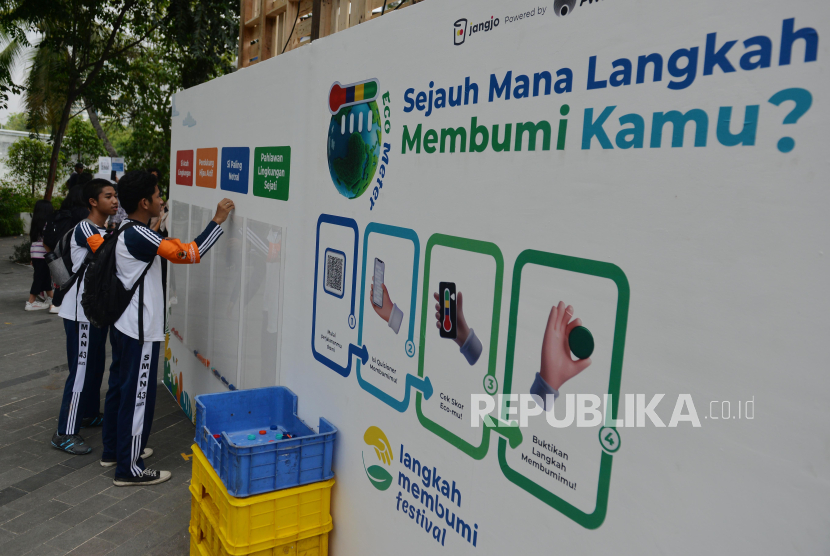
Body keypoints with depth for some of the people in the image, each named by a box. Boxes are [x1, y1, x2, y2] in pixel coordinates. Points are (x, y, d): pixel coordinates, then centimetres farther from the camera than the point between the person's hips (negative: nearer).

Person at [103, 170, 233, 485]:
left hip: (124, 325, 10)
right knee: (138, 396, -1)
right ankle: (129, 469, 10)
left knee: (119, 387, 20)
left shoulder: (127, 230, 7)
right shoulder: (138, 235, -23)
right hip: (141, 330, -10)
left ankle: (113, 450, 36)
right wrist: (217, 220, -21)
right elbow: (189, 254, -27)